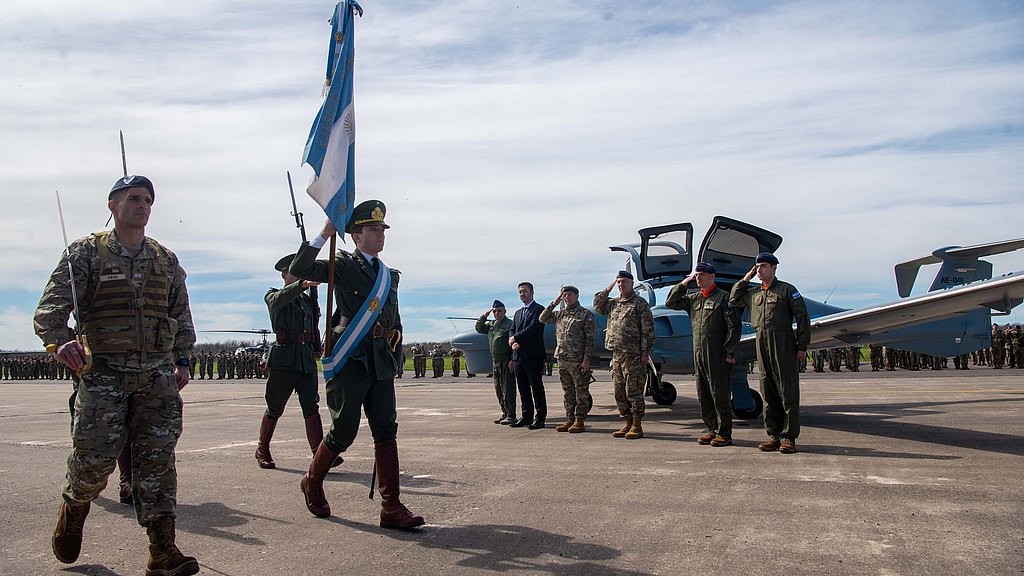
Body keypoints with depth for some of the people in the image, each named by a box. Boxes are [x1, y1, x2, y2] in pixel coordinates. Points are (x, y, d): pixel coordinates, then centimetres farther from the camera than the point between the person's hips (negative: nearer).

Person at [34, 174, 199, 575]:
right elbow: (51, 306, -7)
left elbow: (181, 316, 20)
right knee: (94, 458, -1)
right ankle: (72, 512, 34)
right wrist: (58, 342, -26)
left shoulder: (166, 260, 14)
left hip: (158, 374, 3)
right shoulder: (87, 252, 3)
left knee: (157, 460, -2)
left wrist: (182, 361, 11)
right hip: (103, 372, -2)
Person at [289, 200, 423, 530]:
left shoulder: (390, 275, 17)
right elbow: (299, 271, -14)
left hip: (381, 363, 5)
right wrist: (324, 234, -14)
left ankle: (391, 507, 2)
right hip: (351, 362, -5)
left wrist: (394, 356, 15)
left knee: (386, 431, 0)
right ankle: (312, 481, 28)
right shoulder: (343, 265, 1)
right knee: (344, 432, 1)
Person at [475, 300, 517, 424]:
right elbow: (479, 328, 25)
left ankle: (511, 415, -6)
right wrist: (484, 316, 10)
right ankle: (504, 413, 19)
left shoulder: (510, 324, -7)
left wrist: (512, 360, -20)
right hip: (495, 361, 8)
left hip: (506, 361, -8)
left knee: (508, 388, -8)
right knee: (498, 389, 11)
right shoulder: (491, 324, 16)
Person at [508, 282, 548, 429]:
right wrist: (513, 343, -7)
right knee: (523, 389, 10)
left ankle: (540, 418, 0)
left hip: (533, 356, -7)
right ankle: (526, 417, 17)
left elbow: (533, 328, -16)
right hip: (519, 356, 7)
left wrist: (515, 338, -10)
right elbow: (512, 330, 14)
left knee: (537, 387, -4)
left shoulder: (539, 309, -3)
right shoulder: (518, 313, 22)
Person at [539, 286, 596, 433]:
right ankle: (570, 419, 19)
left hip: (578, 361, -6)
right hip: (562, 360, 6)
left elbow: (590, 339, -8)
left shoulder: (586, 314, -4)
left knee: (581, 392, 0)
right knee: (567, 391, 11)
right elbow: (542, 319, 15)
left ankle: (580, 422, 5)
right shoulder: (559, 314, 14)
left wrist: (586, 359, -14)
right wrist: (554, 303, 6)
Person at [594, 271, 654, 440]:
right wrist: (608, 289, 15)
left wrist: (645, 352, -14)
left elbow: (647, 330, -8)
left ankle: (637, 426, 2)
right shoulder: (613, 303, 16)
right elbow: (597, 306, 26)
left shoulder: (640, 303, -4)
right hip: (616, 354, 7)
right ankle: (628, 424, 19)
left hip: (633, 356, -7)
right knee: (619, 392, 10)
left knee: (633, 391, -5)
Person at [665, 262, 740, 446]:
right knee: (703, 395, 10)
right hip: (698, 354, 7)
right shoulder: (693, 298, 14)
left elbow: (734, 326, -8)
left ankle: (724, 433, 5)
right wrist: (683, 283, 8)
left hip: (718, 355, -6)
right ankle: (712, 429, 20)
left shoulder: (723, 297, -4)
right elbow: (670, 303, 17)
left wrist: (729, 352, -11)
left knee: (720, 395, -3)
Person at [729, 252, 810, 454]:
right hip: (761, 344, 6)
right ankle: (774, 435, 12)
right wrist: (746, 278, 18)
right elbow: (734, 299, 29)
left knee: (788, 390, -4)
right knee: (768, 392, 6)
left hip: (783, 343, -5)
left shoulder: (787, 289, 1)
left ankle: (789, 437, 0)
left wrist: (802, 346, -7)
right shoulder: (753, 293, 17)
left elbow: (802, 317, -2)